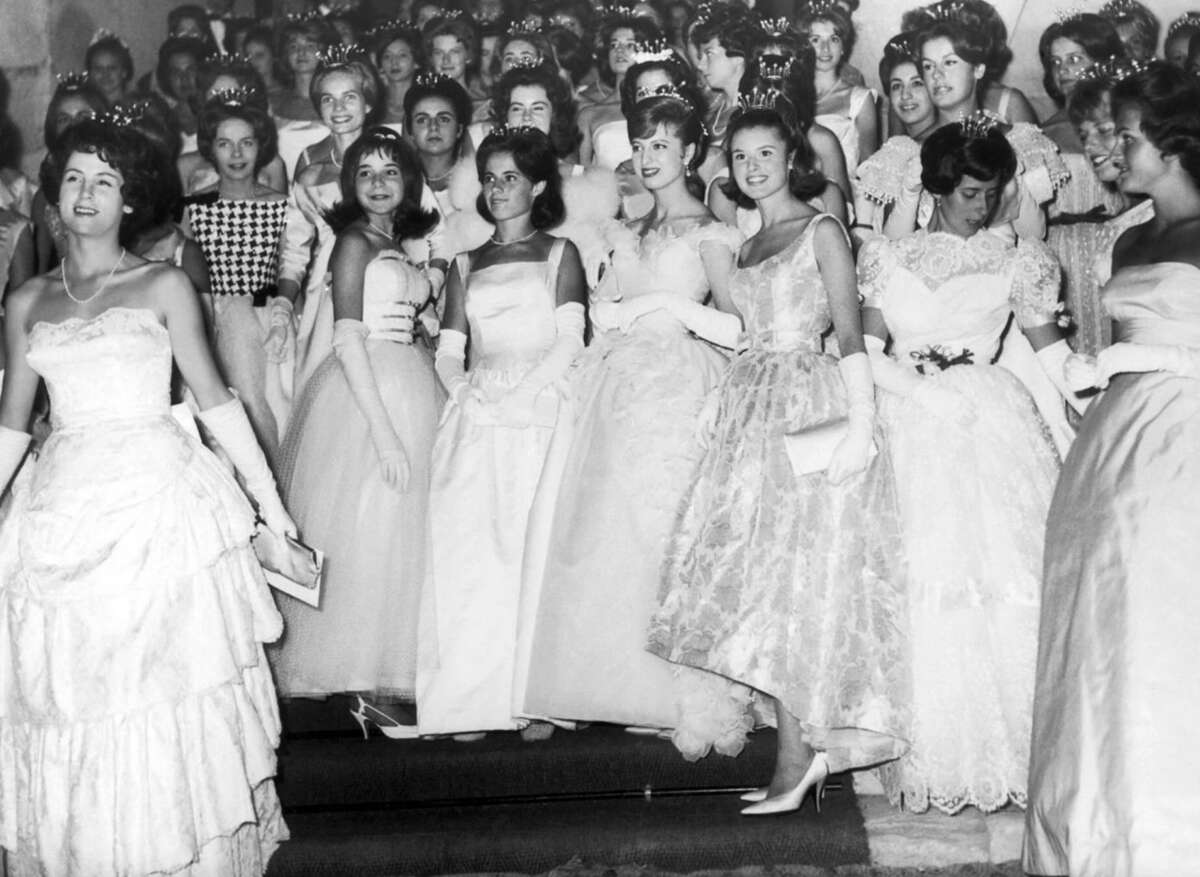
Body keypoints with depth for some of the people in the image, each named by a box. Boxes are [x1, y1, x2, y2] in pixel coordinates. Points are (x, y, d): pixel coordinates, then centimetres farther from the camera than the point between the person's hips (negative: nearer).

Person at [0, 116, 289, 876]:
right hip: (64, 506, 3)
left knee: (167, 682, -1)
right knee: (69, 695, 6)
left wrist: (270, 500, -3)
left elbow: (215, 398, 0)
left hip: (159, 499, -3)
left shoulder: (164, 286, 3)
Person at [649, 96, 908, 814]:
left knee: (794, 575, -10)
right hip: (750, 414, 7)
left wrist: (862, 425, -18)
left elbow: (851, 337, -9)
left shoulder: (822, 231, -1)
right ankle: (809, 748, 6)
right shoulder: (750, 245, 20)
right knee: (759, 577, 1)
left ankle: (797, 761, -5)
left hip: (810, 407, -7)